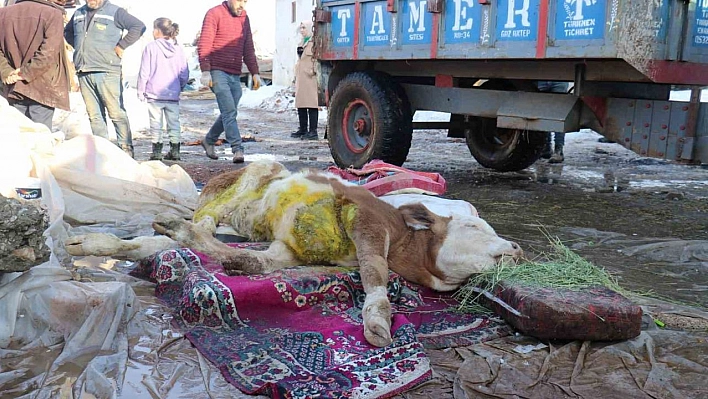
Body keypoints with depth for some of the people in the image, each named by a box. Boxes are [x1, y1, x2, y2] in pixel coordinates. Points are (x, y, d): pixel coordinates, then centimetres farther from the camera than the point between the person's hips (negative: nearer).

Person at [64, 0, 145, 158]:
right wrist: (78, 47, 18)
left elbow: (139, 26, -9)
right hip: (83, 73, 6)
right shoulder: (79, 13, 18)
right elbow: (67, 31, 35)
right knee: (94, 115, 6)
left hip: (107, 72, -6)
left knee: (116, 113, -5)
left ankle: (126, 150, 0)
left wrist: (121, 46, -10)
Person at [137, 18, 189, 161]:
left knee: (156, 123, 3)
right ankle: (174, 150, 11)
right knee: (174, 122, 10)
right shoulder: (178, 49, 5)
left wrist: (141, 91, 3)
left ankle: (157, 151, 3)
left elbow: (144, 72, -4)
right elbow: (184, 74, 7)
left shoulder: (151, 47, -5)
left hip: (154, 94, -3)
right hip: (173, 95, 3)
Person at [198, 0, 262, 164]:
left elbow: (248, 49, 20)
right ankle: (237, 149, -17)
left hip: (235, 75, 7)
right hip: (217, 72, -7)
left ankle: (209, 141, 30)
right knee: (229, 111, -14)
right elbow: (204, 45, -9)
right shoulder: (215, 14, -3)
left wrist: (255, 72, 13)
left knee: (229, 113, 11)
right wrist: (205, 71, -18)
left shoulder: (244, 17, 16)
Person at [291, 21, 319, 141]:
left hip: (310, 77, -9)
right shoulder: (302, 43, 22)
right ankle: (303, 129, 19)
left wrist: (313, 70, -14)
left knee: (311, 104, -9)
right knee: (300, 104, 11)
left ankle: (313, 131, -8)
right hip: (300, 78, 9)